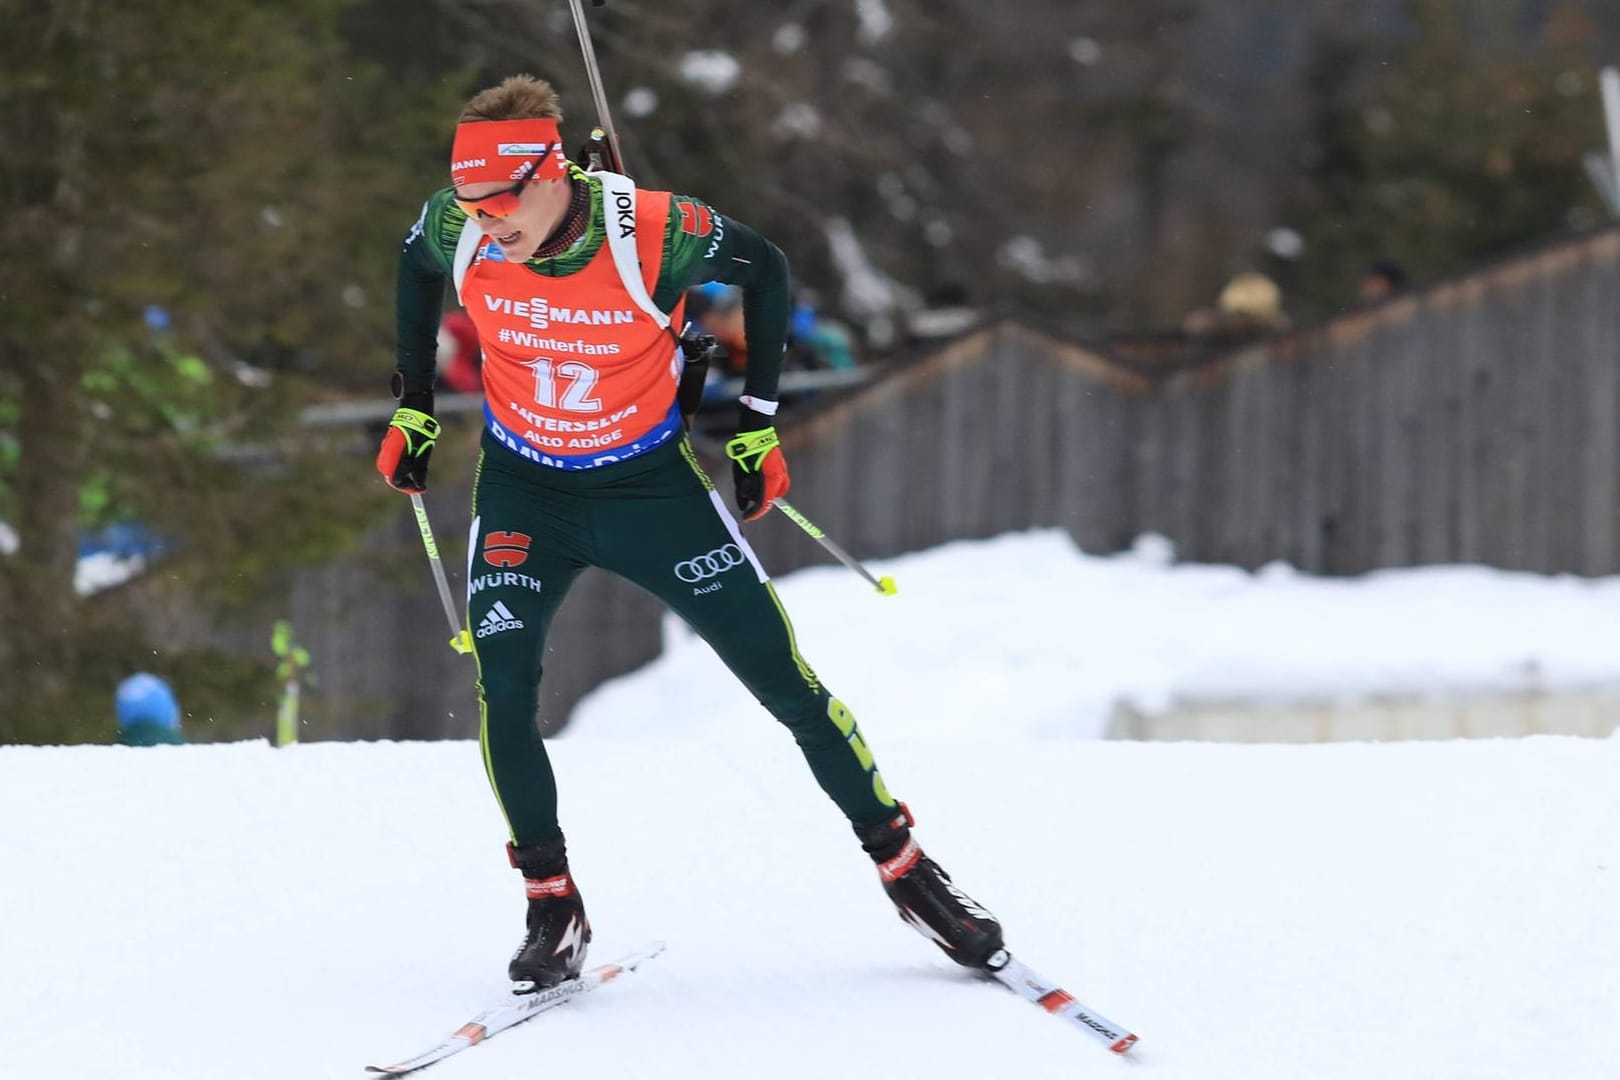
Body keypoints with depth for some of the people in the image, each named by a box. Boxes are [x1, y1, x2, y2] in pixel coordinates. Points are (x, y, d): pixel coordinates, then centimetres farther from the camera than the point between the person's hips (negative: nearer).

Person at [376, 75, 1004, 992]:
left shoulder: (653, 235, -29)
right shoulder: (459, 232, -21)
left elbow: (764, 268, -8)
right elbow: (417, 265, 6)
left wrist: (759, 425, -4)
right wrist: (413, 403, 9)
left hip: (650, 482, -2)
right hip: (524, 488, 2)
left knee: (783, 677, 0)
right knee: (503, 690, -17)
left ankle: (902, 863, 16)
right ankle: (553, 907, 0)